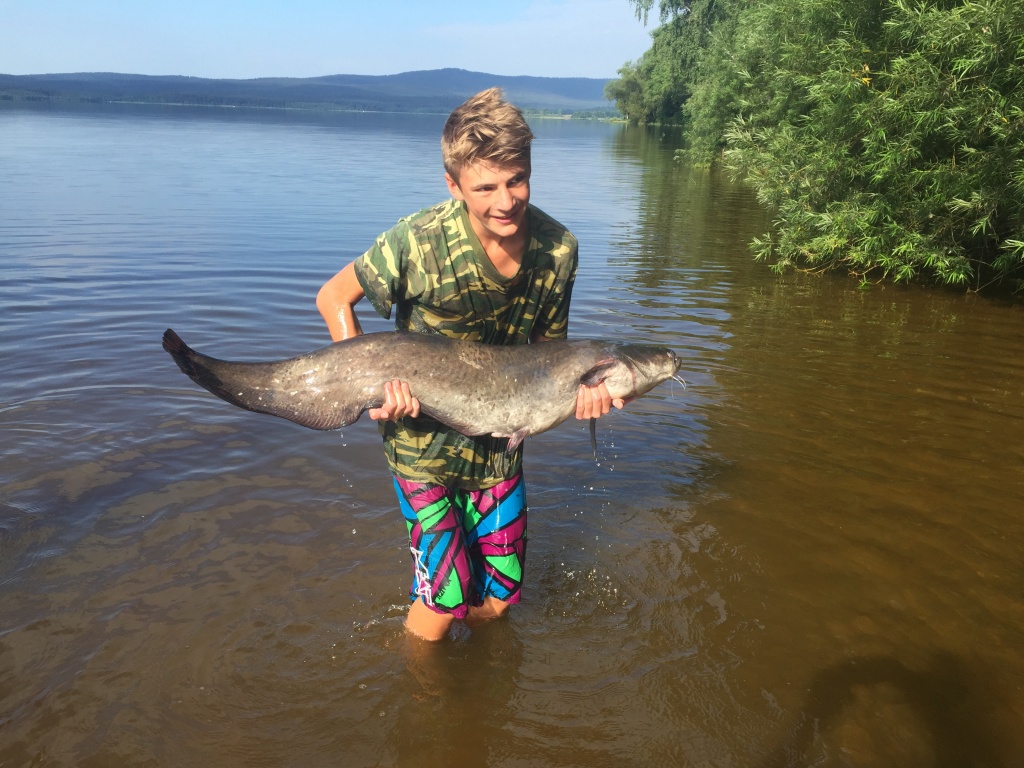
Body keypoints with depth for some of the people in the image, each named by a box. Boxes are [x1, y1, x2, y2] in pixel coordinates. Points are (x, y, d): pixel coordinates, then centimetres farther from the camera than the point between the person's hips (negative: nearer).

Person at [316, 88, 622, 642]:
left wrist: (578, 387, -19)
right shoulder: (419, 242, -23)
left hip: (500, 440, 4)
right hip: (424, 437, -4)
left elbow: (545, 346, 2)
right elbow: (333, 297, -9)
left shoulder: (558, 248, -11)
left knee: (498, 598, 13)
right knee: (445, 596, -1)